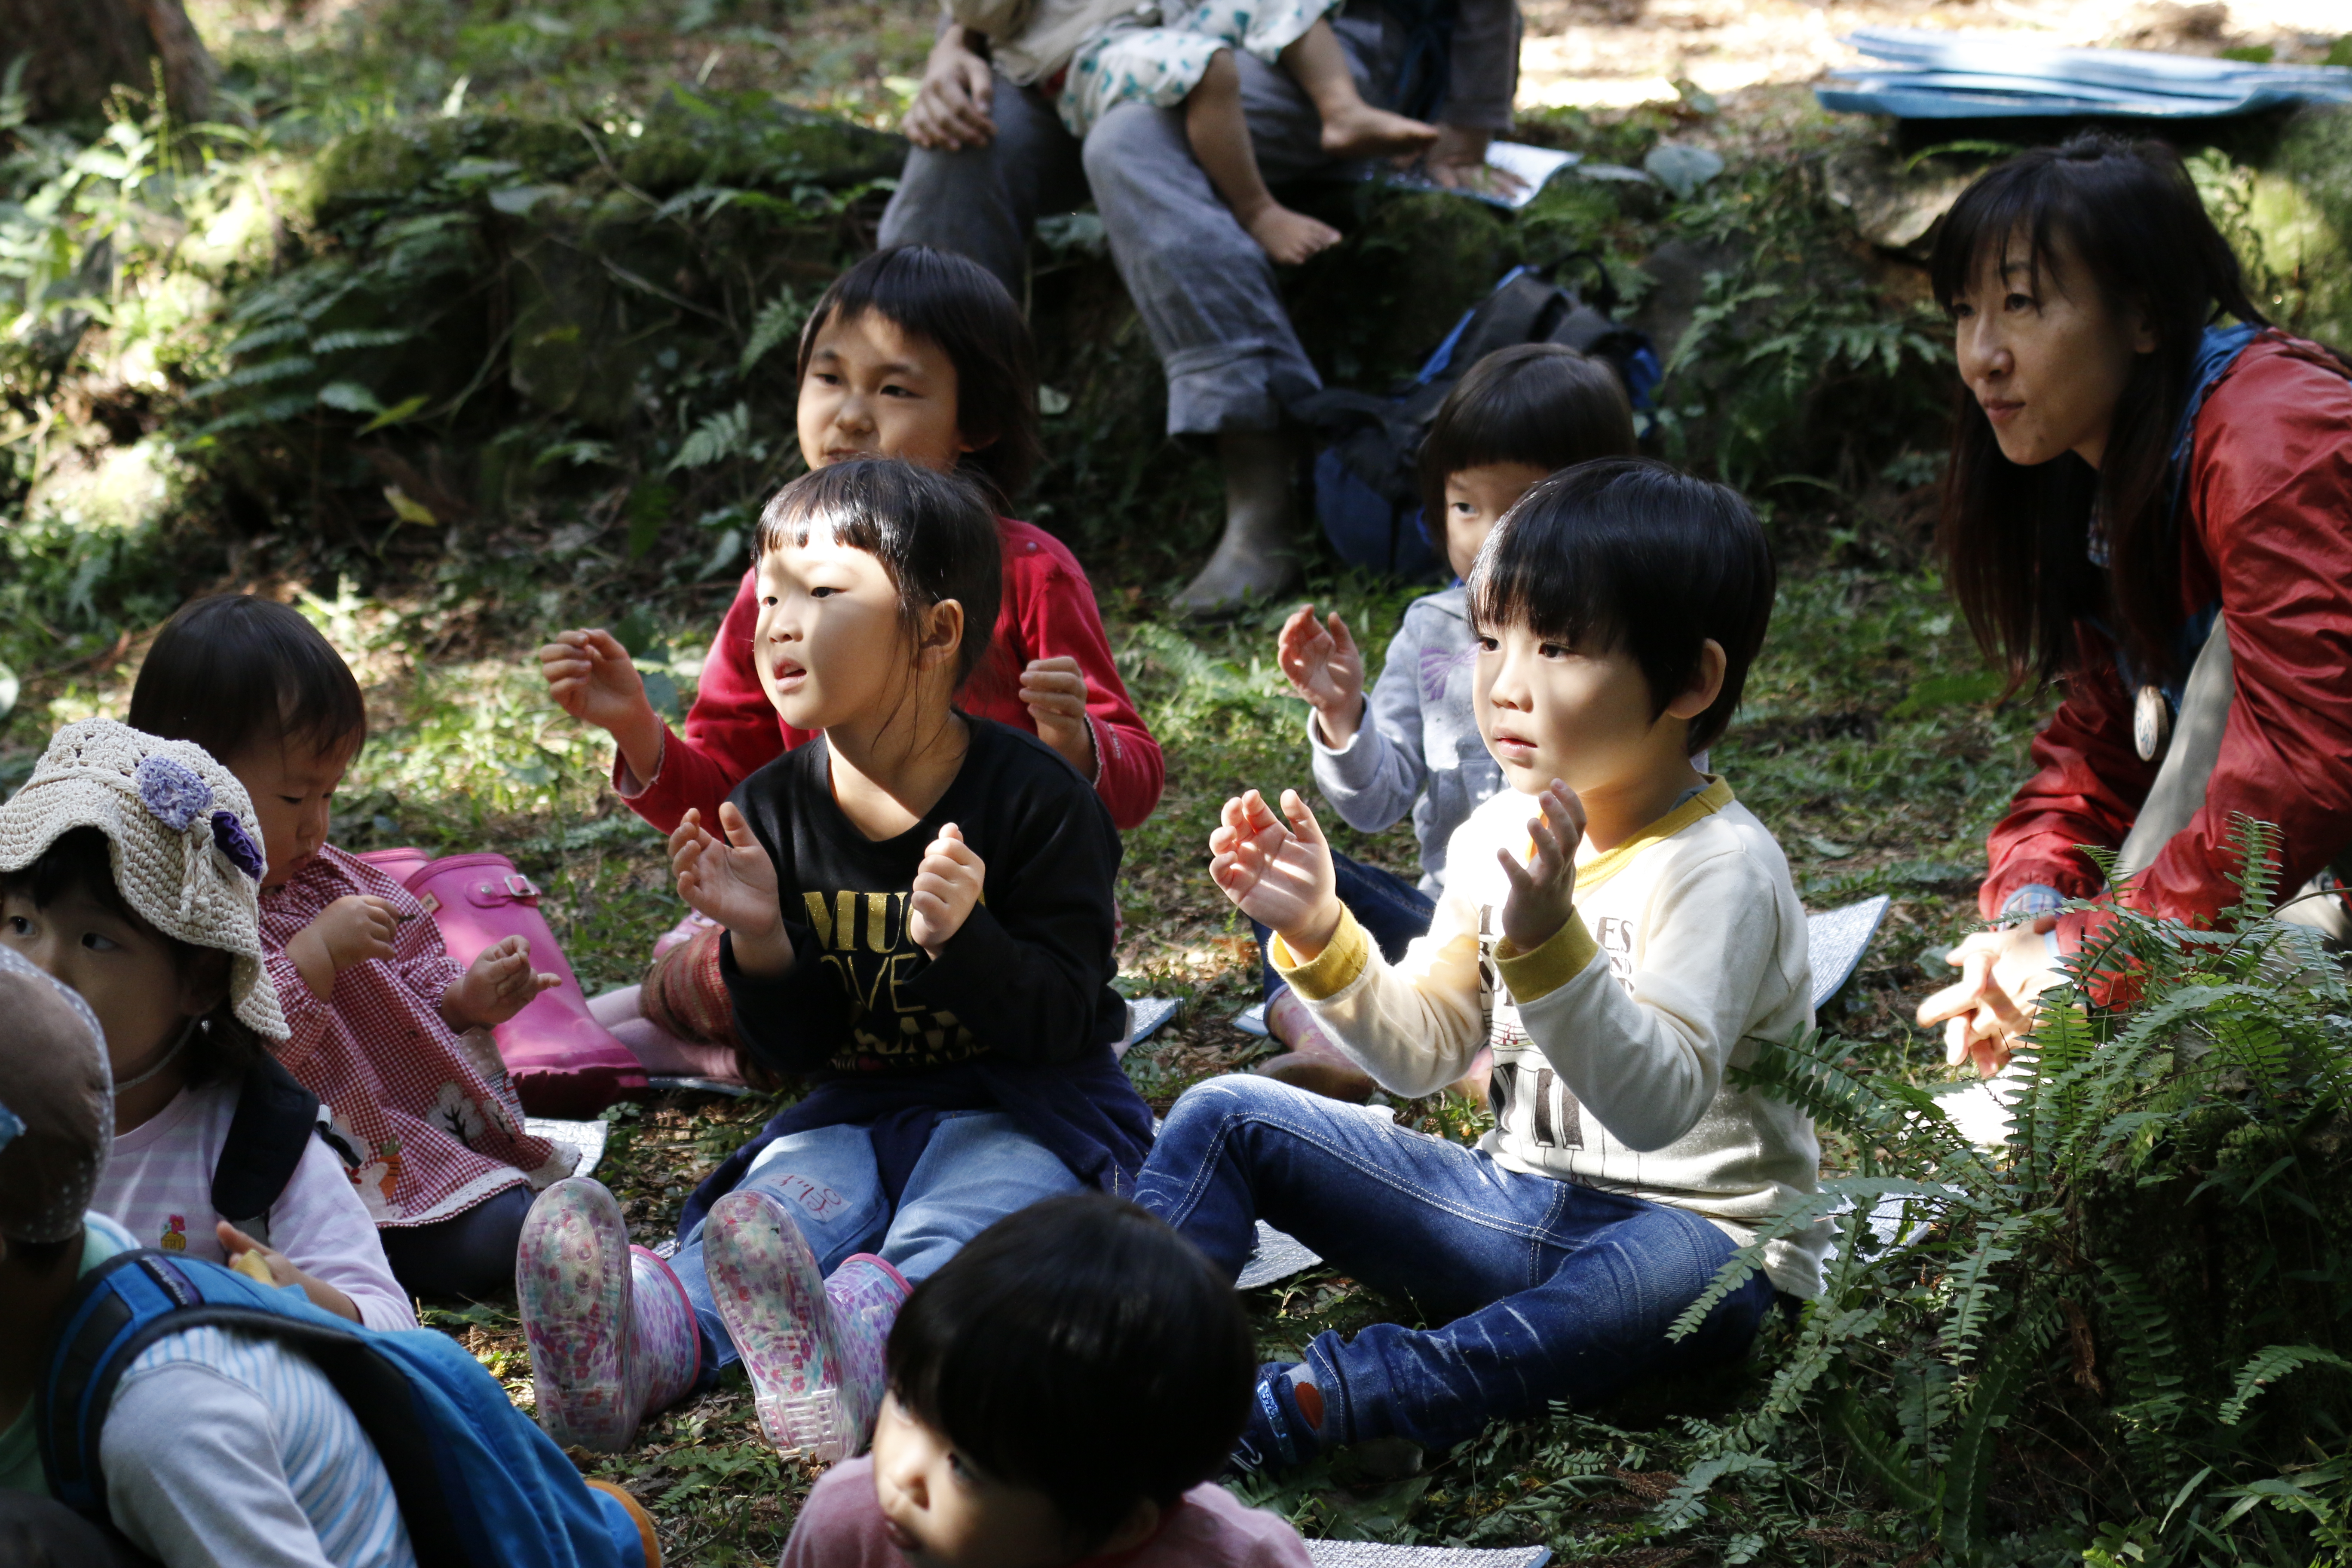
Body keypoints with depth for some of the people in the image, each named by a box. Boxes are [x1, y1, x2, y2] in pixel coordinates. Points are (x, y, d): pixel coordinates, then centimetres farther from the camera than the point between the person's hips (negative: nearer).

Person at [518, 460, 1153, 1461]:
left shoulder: (1033, 800, -12)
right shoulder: (773, 811, 0)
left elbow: (1062, 1021, -15)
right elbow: (793, 1050, 3)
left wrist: (963, 938, -34)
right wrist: (759, 938, -18)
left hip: (1028, 1110, -3)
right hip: (858, 1109, 3)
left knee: (951, 1233, -34)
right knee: (762, 1213, -27)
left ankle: (851, 1342, -63)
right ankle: (639, 1343, -56)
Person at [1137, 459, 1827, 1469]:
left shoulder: (1721, 867, -17)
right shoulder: (1497, 836, 5)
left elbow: (1661, 1104, -29)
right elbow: (1423, 1053, 12)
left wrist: (1547, 944, -42)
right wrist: (1320, 935, -4)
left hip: (1695, 1229, -7)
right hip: (1518, 1202, 7)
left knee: (1668, 1274, -44)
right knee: (1227, 1119, -1)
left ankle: (1306, 1405, -50)